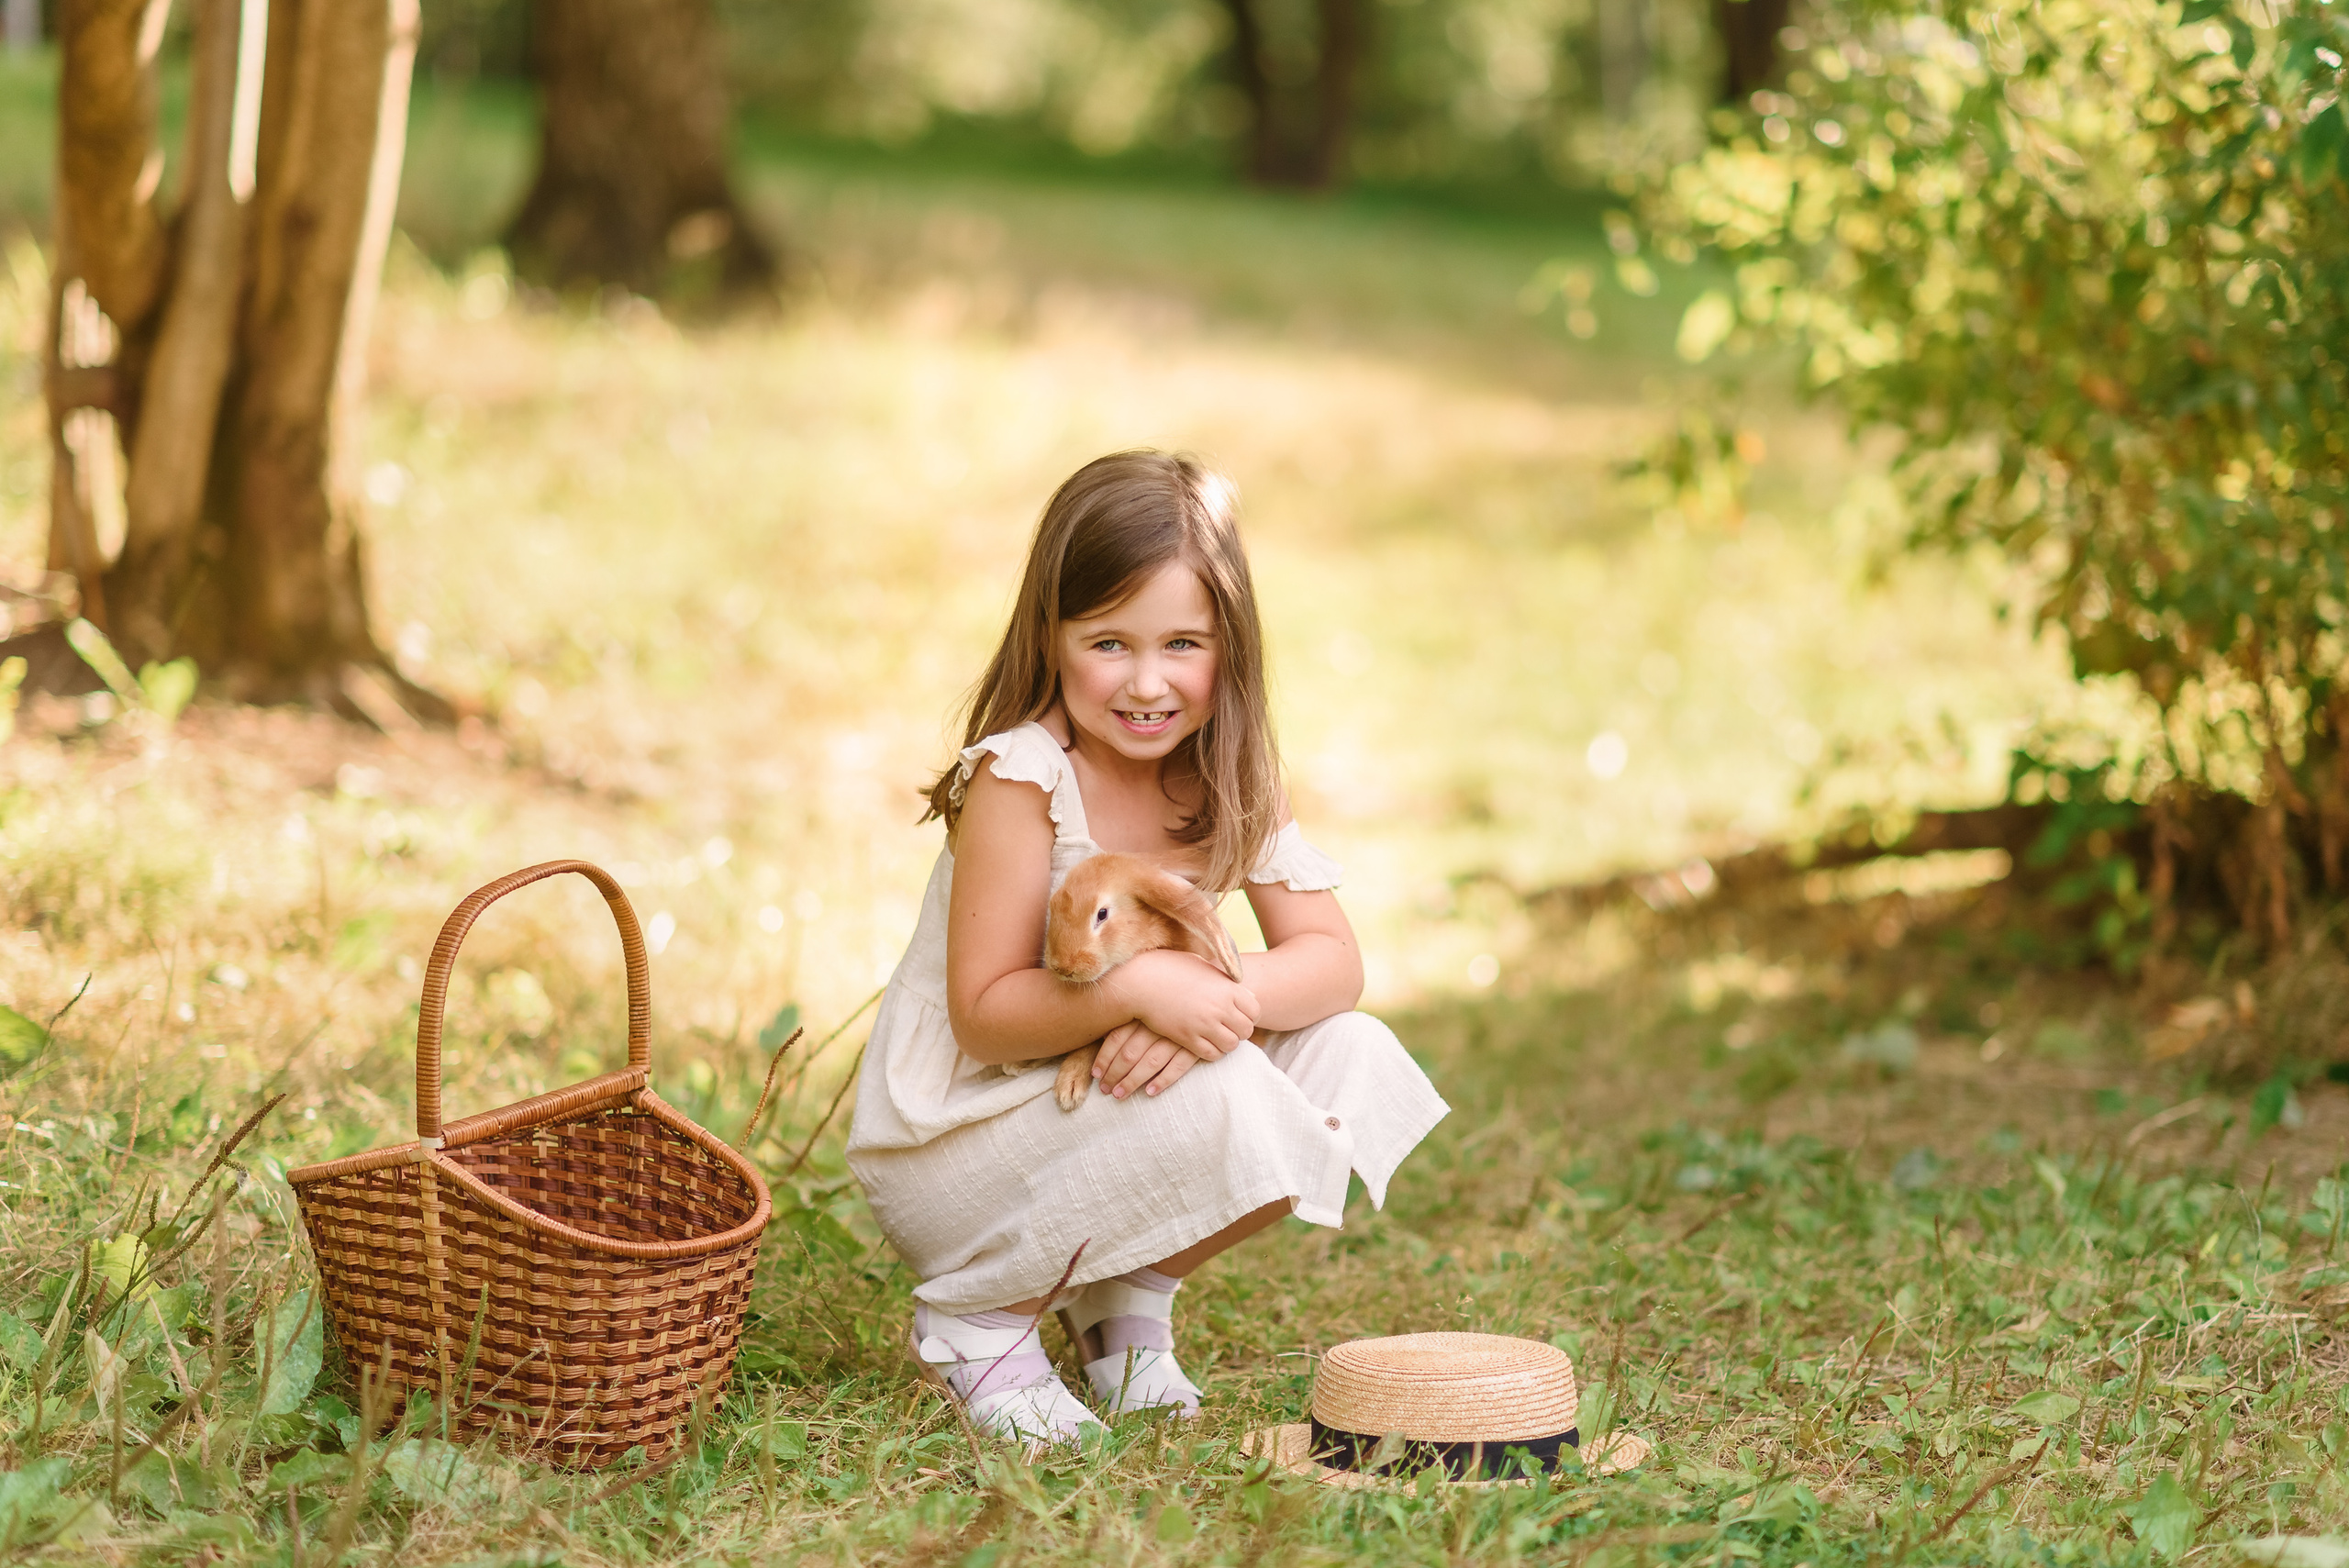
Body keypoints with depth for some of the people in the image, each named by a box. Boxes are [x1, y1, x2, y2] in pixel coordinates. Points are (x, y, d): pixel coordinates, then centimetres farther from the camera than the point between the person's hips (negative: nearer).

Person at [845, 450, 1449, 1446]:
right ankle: (979, 1316, -10)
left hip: (1108, 1096, 7)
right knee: (1227, 1106, -30)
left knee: (1353, 1060, -11)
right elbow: (983, 1015, -21)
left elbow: (1331, 961, -8)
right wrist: (1134, 988, -38)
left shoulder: (1227, 782, -1)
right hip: (953, 1143, -7)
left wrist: (1219, 999, -30)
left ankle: (1125, 1298, 4)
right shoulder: (1021, 778, -21)